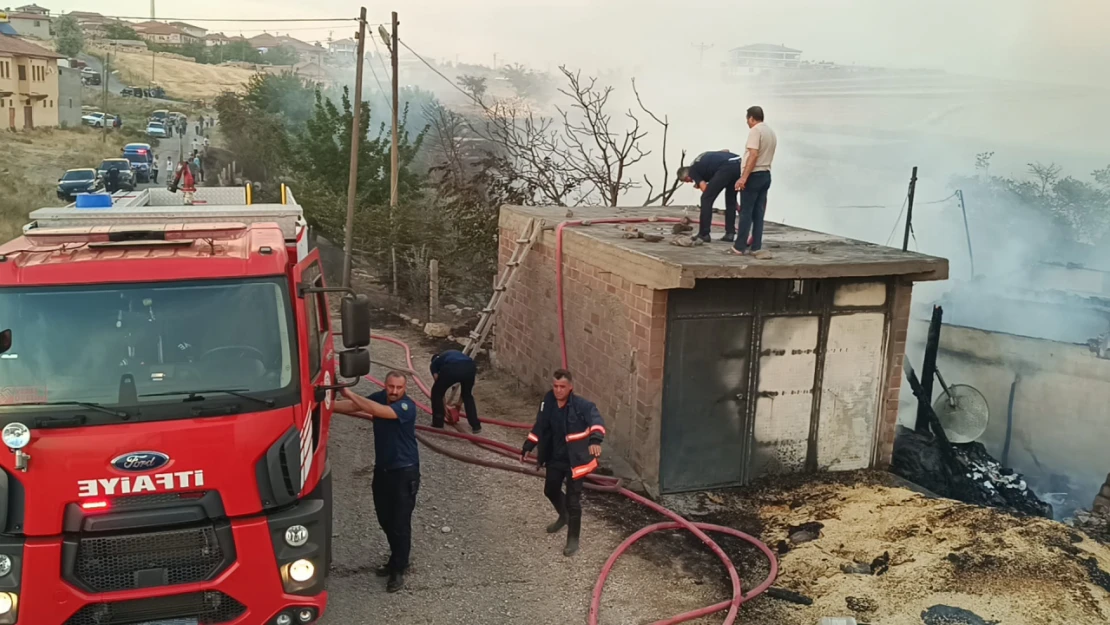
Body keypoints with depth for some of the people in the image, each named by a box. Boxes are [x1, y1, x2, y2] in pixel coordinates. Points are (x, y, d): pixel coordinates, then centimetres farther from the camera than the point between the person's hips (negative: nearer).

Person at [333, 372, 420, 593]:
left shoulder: (407, 406, -22)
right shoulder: (380, 398, -1)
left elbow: (379, 411, -37)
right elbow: (352, 406, -5)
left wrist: (350, 394, -40)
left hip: (404, 472, -7)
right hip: (382, 469, 7)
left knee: (400, 523, -2)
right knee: (385, 520, 17)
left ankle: (399, 570, 11)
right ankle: (396, 560, 35)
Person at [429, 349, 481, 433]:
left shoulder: (434, 362, 34)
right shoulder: (456, 353, 45)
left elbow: (438, 382, 29)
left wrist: (444, 407, 37)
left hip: (451, 369, -4)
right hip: (469, 367, 4)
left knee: (437, 392, 25)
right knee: (468, 395, 31)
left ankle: (438, 423, 30)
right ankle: (476, 425, 28)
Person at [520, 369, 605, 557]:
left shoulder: (582, 405, -23)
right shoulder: (548, 402, -5)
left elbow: (596, 422, -41)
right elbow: (540, 427, 10)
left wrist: (595, 440, -61)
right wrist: (528, 448, 11)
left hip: (575, 460, -6)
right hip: (555, 458, 6)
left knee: (573, 500, 0)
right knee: (550, 491, 25)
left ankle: (573, 540, 20)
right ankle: (563, 516, 56)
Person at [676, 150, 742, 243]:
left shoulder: (692, 171, 14)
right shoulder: (702, 159, 35)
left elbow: (705, 190, 5)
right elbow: (726, 151, 33)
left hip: (726, 168, -8)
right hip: (738, 164, 8)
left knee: (706, 199, 5)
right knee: (731, 200, 21)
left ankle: (703, 234, 6)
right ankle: (730, 233, 18)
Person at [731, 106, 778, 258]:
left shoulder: (755, 131, -12)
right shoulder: (771, 132, 16)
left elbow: (753, 155, -22)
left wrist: (743, 178, -26)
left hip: (754, 175, -8)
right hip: (766, 175, 8)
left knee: (746, 213, -4)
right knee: (758, 213, 8)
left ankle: (739, 247, 0)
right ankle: (756, 247, 7)